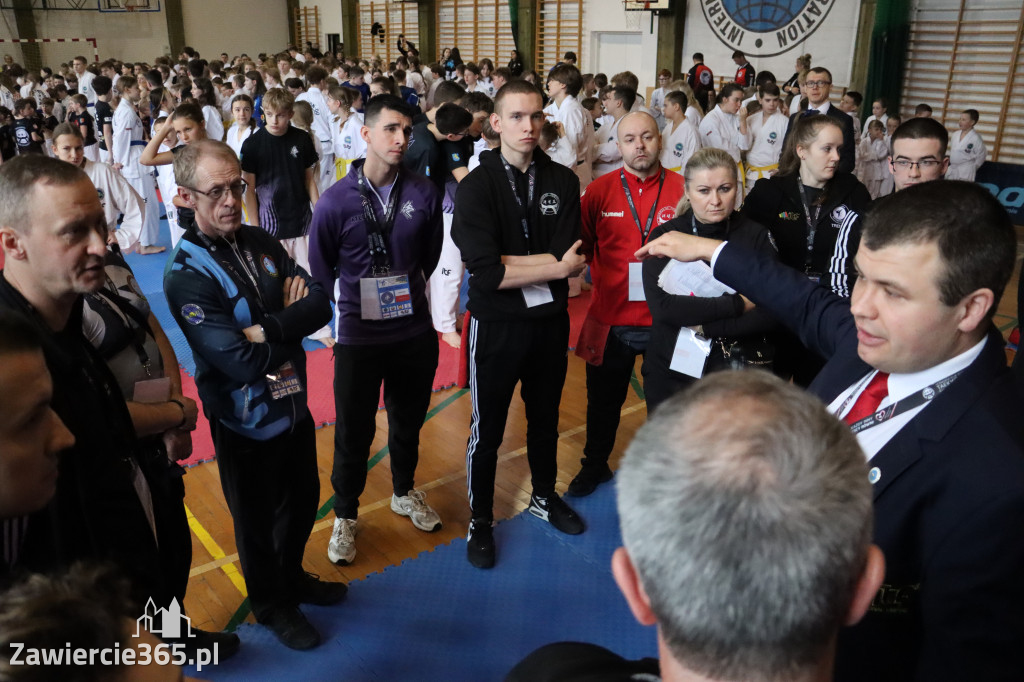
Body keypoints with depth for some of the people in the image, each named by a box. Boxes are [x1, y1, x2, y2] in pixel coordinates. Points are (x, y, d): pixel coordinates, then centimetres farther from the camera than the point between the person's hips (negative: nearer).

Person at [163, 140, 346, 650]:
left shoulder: (261, 243, -1)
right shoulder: (186, 276, -21)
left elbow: (319, 304, -10)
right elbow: (243, 361, -27)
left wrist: (268, 328, -24)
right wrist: (292, 322, -13)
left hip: (293, 403, 6)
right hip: (244, 421, -6)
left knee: (303, 498, 24)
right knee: (257, 518, 16)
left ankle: (292, 576, 51)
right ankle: (271, 603, 42)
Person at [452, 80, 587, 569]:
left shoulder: (562, 182, -3)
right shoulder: (477, 186, -12)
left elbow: (572, 260, -15)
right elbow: (485, 271, -24)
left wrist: (509, 263, -22)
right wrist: (553, 266, -18)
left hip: (550, 322, 4)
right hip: (496, 325, -3)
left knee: (545, 418, 22)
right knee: (487, 430, 11)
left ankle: (544, 497, 47)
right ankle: (480, 520, 32)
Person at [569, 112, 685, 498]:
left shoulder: (683, 190, -5)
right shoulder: (600, 191, -2)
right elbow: (582, 244, 8)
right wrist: (602, 275, -3)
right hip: (610, 319, 1)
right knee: (604, 400, 17)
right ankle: (595, 465, 40)